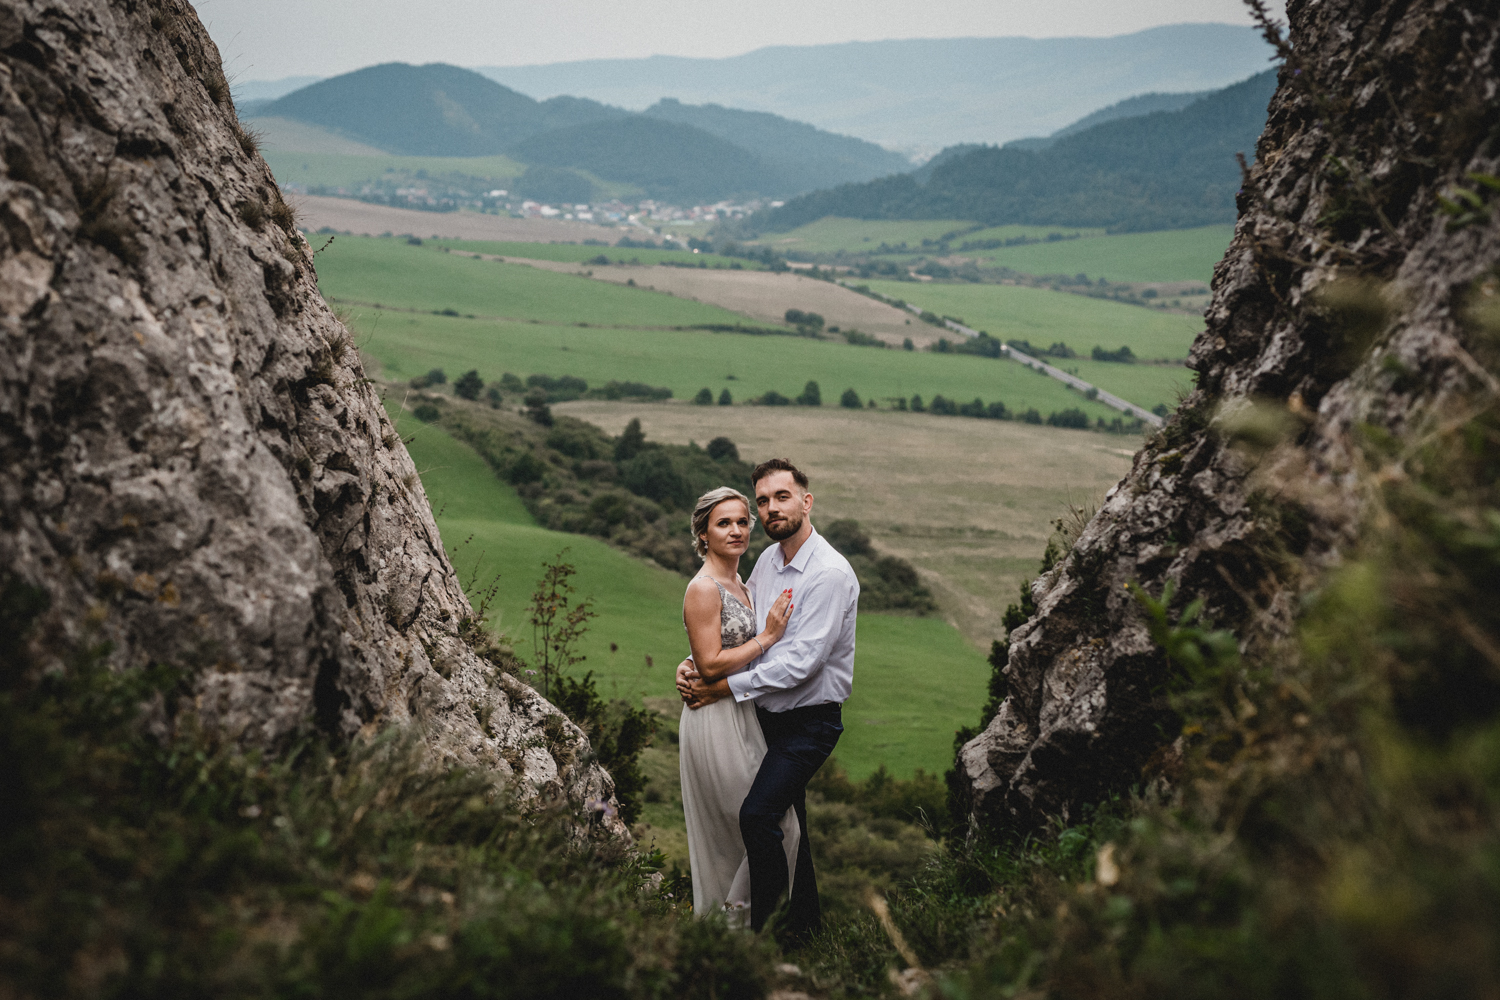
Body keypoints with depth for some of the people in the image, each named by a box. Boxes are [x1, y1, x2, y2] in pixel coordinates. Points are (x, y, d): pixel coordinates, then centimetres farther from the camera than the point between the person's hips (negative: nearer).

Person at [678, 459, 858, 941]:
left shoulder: (830, 574, -21)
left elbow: (800, 662, -25)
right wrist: (693, 664, -7)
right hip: (768, 714, 8)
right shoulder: (768, 561, 5)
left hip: (810, 721, -8)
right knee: (787, 815, 18)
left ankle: (761, 921, -2)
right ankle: (805, 914, 35)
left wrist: (725, 687, -21)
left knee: (757, 814, -18)